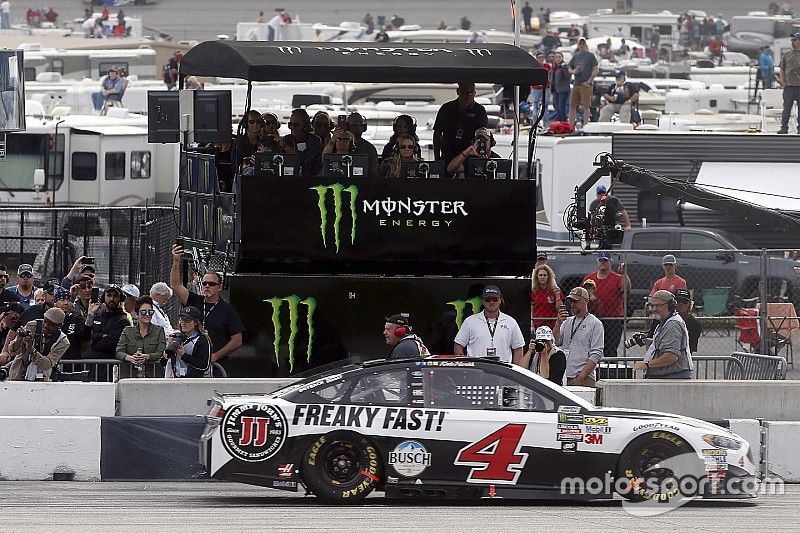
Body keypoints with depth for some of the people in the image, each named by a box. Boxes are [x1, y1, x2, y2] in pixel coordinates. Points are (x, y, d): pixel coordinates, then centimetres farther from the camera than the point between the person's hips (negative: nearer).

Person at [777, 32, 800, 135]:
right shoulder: (787, 55, 13)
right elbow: (782, 70, 15)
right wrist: (782, 81, 1)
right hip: (789, 85, 2)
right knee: (786, 107, 0)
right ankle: (784, 127, 2)